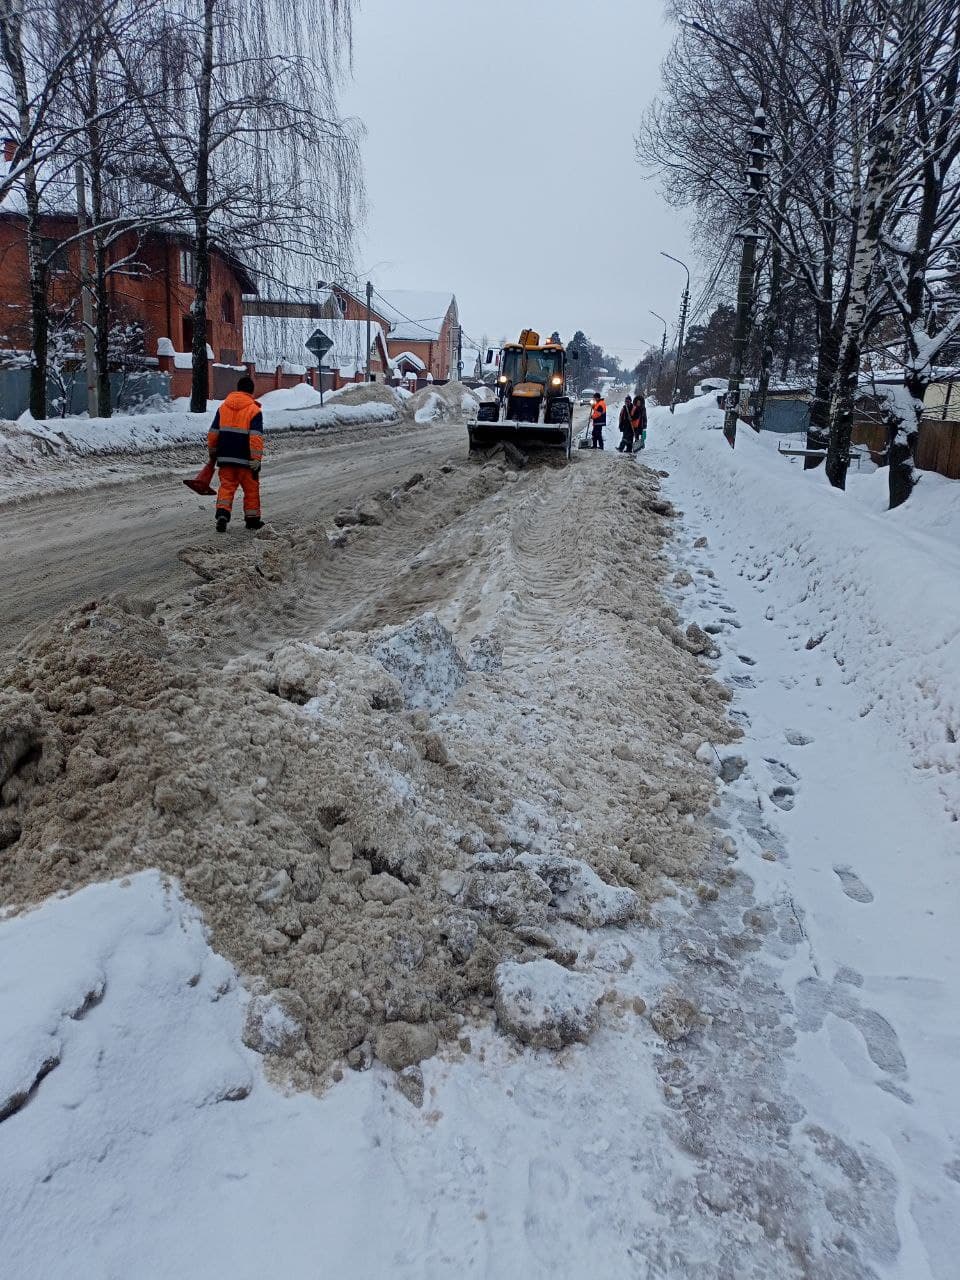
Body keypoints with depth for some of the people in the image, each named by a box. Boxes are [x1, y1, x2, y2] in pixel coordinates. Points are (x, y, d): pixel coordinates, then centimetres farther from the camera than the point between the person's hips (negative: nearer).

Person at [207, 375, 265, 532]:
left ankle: (222, 513, -12)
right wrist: (256, 460, -14)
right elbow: (256, 437, -14)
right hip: (245, 459, -4)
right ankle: (252, 519, 18)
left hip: (225, 458, 4)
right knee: (251, 489, 10)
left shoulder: (223, 407, 8)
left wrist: (212, 453, 23)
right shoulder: (254, 410, -7)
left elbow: (213, 433, 10)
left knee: (226, 486, 8)